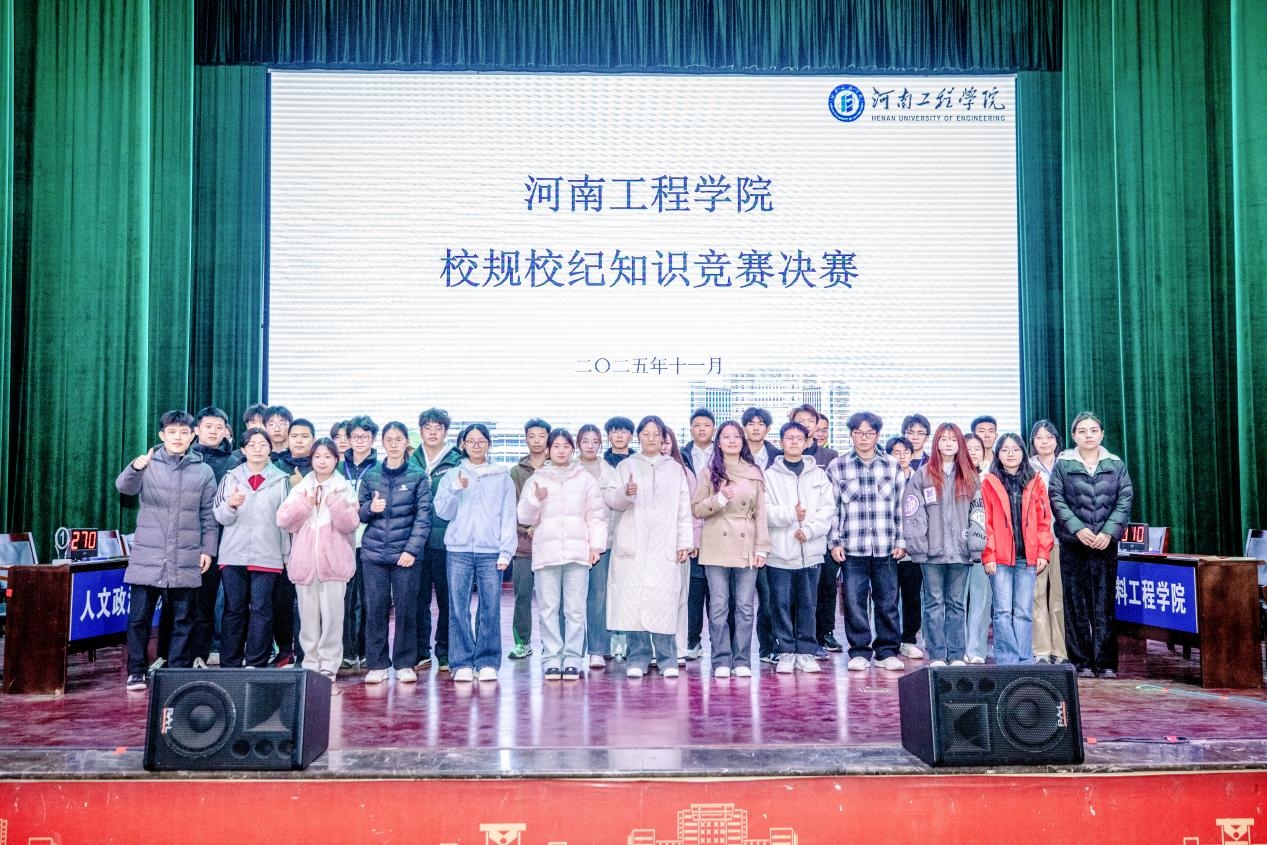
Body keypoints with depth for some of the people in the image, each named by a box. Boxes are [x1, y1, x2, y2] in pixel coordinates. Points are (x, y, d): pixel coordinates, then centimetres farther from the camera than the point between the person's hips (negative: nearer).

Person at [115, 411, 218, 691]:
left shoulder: (203, 471, 6)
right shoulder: (148, 464, 3)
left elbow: (209, 515, 9)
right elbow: (125, 487, -15)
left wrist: (208, 549, 3)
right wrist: (135, 468, -36)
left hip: (185, 560, 1)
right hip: (147, 557, -1)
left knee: (182, 619, 7)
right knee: (139, 617, 3)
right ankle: (136, 671, 15)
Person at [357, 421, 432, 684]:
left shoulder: (418, 476, 1)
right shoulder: (370, 475, 8)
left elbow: (423, 516, -3)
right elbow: (360, 513, 12)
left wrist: (413, 549, -11)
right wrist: (371, 508, -11)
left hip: (406, 552, -2)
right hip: (374, 552, 2)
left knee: (406, 608, 1)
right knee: (375, 608, 2)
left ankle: (405, 663, 12)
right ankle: (377, 664, 11)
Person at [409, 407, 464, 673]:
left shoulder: (457, 463, 1)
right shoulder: (411, 462, 10)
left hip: (446, 541, -2)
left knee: (447, 598, 4)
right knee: (418, 598, 7)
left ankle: (446, 654, 15)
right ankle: (420, 653, 17)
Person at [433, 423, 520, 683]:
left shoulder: (502, 477, 9)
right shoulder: (451, 476, 12)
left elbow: (509, 516, 5)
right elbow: (443, 512, 5)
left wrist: (506, 551, -3)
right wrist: (456, 490, -11)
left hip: (491, 551, -1)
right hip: (458, 549, 1)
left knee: (490, 608, -3)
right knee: (458, 608, -2)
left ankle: (488, 662, 5)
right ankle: (461, 663, 5)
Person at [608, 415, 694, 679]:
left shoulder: (675, 469, 16)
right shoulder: (626, 466, 13)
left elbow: (684, 509, 11)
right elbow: (611, 500, 4)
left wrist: (684, 543, 3)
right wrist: (625, 493, -18)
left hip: (664, 546, 0)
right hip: (631, 546, 0)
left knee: (663, 603, -8)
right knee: (632, 602, -4)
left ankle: (667, 659, 2)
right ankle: (637, 658, 6)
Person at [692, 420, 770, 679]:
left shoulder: (754, 473, 9)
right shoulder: (710, 472, 6)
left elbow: (760, 513, 8)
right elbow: (696, 509, 3)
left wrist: (762, 547, 1)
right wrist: (719, 499, -14)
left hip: (746, 547, 1)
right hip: (717, 548, -1)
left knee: (745, 607, 2)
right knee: (718, 607, 0)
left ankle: (742, 661, 10)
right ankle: (721, 661, 7)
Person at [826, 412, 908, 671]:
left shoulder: (892, 466, 9)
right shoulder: (837, 467, 4)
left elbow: (899, 506, 11)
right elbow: (832, 508, 4)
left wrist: (900, 541, 6)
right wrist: (834, 542, -1)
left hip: (885, 548, 1)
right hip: (852, 548, -1)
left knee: (887, 601, 5)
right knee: (854, 601, 0)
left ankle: (887, 652, 18)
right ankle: (859, 652, 12)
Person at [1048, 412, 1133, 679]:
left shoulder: (1116, 465, 9)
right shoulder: (1063, 465, 4)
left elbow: (1125, 500, 3)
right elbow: (1056, 500, -2)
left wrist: (1109, 532, -9)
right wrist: (1078, 529, -13)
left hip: (1106, 544, 1)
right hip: (1073, 544, -1)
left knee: (1104, 604, 1)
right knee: (1076, 603, 0)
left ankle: (1105, 662, 6)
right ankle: (1081, 662, 7)